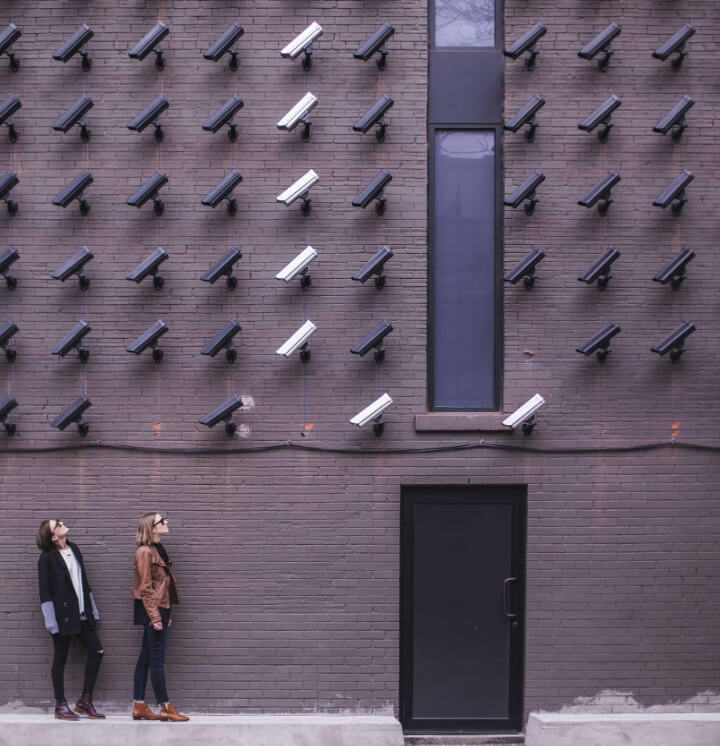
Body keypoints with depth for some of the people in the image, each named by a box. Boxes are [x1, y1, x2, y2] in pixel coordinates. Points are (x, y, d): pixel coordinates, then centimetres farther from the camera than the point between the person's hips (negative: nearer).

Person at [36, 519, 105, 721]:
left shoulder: (74, 549, 11)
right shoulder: (47, 558, -8)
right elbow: (45, 591, -9)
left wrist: (91, 609, 14)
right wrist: (51, 620, -14)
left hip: (82, 614, 7)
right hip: (63, 615, -7)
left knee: (97, 652, 3)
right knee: (60, 659, 2)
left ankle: (85, 701, 12)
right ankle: (60, 706, 12)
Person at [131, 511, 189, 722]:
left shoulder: (157, 550, 16)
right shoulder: (145, 551, -12)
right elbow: (146, 587, -16)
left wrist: (166, 614, 17)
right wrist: (155, 616, -19)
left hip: (160, 609, 9)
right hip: (152, 609, -9)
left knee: (146, 658, 10)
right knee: (157, 659, -6)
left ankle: (139, 707, 13)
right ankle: (165, 708, -3)